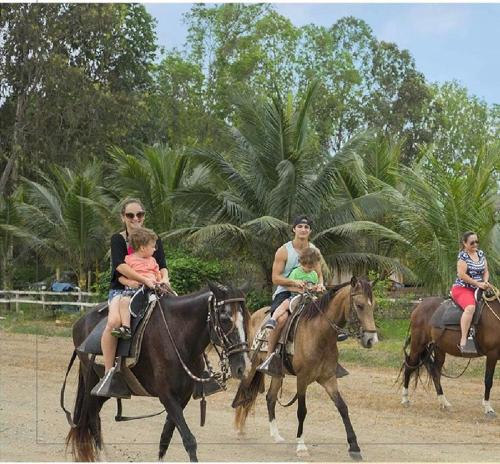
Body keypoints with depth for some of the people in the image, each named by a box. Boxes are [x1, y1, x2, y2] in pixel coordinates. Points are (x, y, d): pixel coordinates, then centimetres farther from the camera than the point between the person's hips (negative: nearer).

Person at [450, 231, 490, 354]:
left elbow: (486, 271, 16)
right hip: (462, 288, -8)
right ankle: (463, 341, -39)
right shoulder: (463, 255, -9)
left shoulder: (481, 253, 12)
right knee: (470, 307, -35)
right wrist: (478, 284, -18)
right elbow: (461, 275, -17)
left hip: (478, 289, 8)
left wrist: (485, 282, -6)